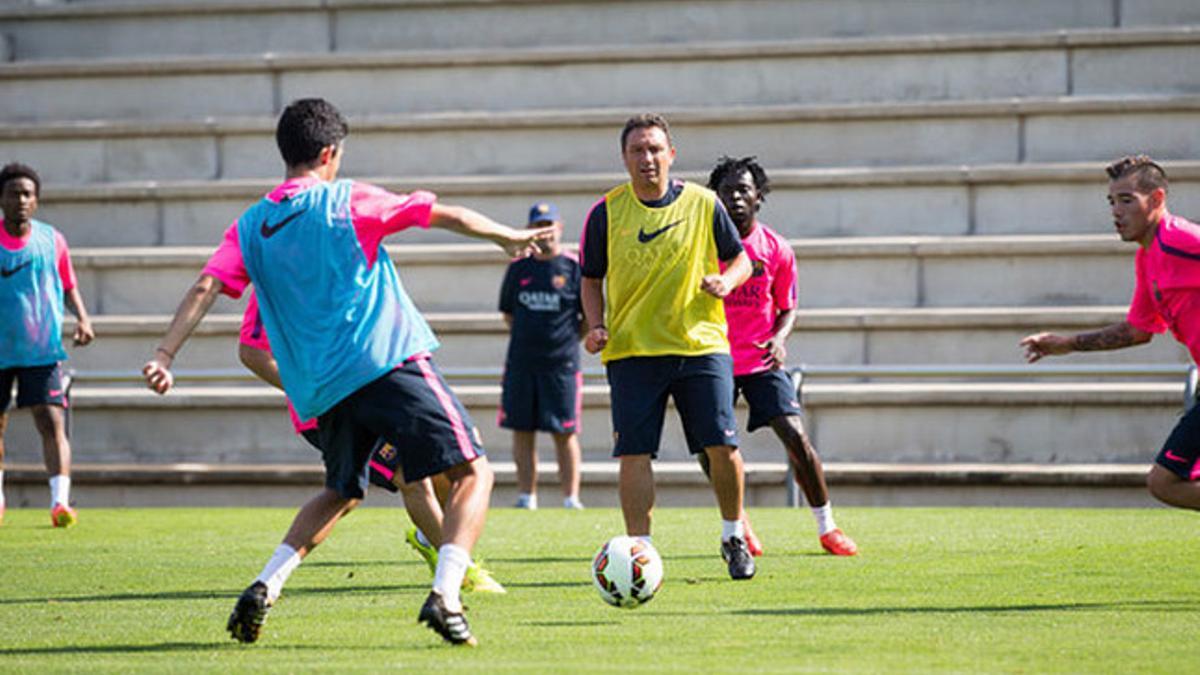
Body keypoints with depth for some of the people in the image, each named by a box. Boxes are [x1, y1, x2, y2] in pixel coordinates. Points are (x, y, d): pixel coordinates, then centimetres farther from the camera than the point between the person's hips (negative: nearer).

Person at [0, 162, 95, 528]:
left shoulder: (52, 240, 2)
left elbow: (68, 288, 13)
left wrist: (83, 319, -3)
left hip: (42, 350, -1)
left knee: (52, 422, -14)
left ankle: (60, 501, -20)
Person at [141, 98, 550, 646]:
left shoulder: (250, 226, 10)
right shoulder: (347, 201, 0)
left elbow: (205, 288, -2)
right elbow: (448, 216, 4)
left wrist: (165, 355, -4)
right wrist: (509, 237, 18)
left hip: (322, 390, 6)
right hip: (388, 363, -6)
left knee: (340, 493, 27)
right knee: (472, 472, -3)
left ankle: (265, 586, 10)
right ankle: (445, 595, -23)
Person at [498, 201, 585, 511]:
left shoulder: (574, 268, -1)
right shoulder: (519, 268, 9)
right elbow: (508, 311, 18)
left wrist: (568, 339, -1)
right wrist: (526, 336, 8)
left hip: (561, 363, -3)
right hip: (521, 362, 3)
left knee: (564, 433, -3)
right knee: (522, 430, 3)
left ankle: (571, 497, 0)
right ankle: (526, 495, 9)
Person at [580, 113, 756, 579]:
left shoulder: (702, 204, 1)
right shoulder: (606, 213, 1)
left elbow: (741, 259, 12)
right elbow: (591, 280, 12)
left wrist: (727, 280, -10)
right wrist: (596, 326, -4)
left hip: (701, 344, 0)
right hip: (632, 349, 0)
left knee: (722, 446, -5)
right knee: (633, 453, -8)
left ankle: (734, 536, 16)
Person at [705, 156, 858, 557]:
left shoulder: (776, 250, 0)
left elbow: (787, 308, 9)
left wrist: (779, 338, -11)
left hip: (762, 361, 0)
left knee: (796, 438, -11)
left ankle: (826, 527, 2)